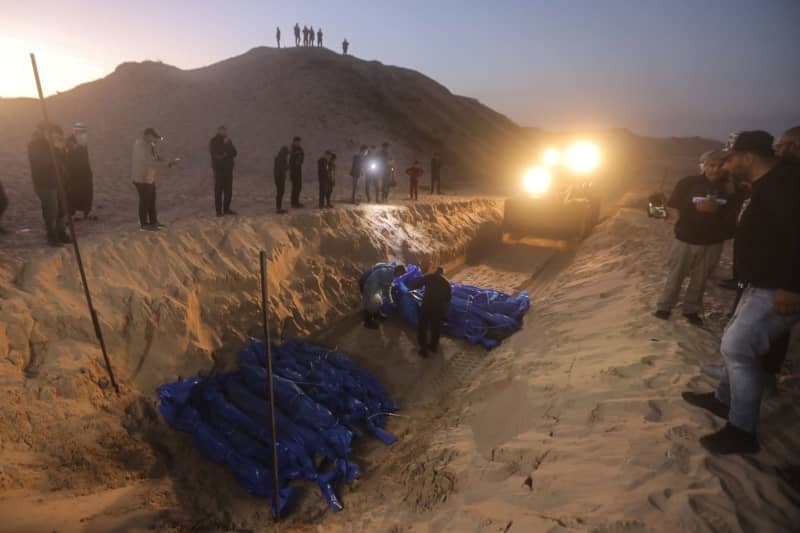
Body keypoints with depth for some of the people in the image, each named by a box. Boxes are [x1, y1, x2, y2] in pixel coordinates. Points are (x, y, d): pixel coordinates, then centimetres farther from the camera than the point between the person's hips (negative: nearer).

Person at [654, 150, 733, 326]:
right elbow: (672, 206, -6)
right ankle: (664, 306, 20)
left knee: (700, 279, 8)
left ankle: (691, 310, 22)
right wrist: (696, 207, -18)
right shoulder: (688, 183, -5)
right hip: (685, 239, -2)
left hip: (713, 242, 2)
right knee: (675, 275, 7)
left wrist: (718, 210, -15)